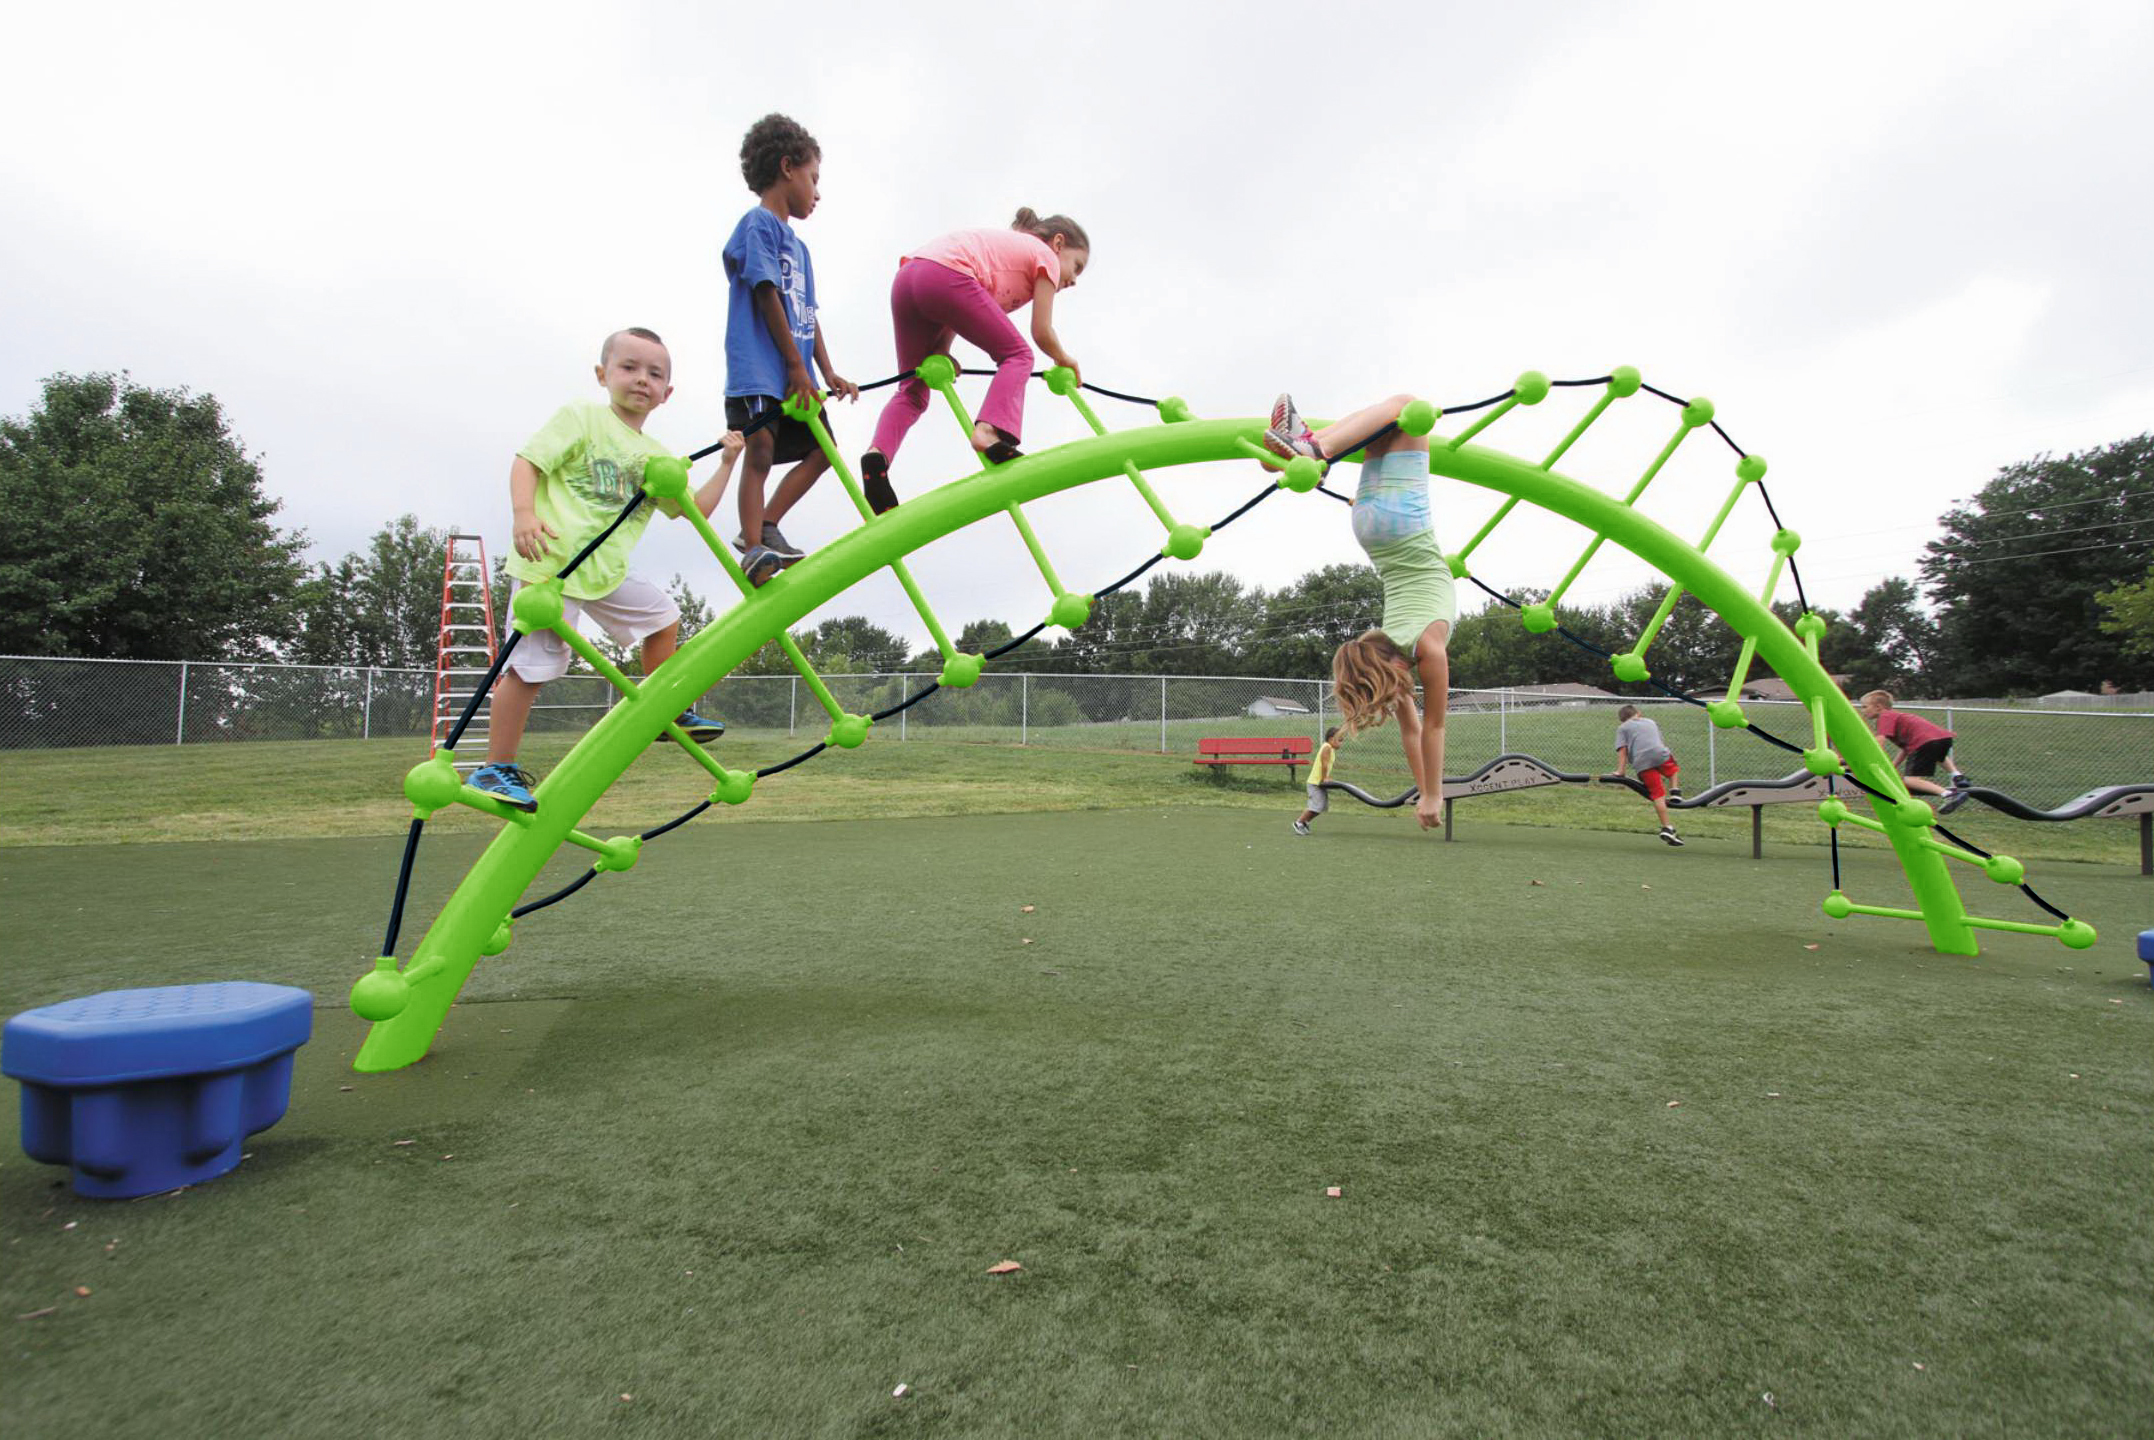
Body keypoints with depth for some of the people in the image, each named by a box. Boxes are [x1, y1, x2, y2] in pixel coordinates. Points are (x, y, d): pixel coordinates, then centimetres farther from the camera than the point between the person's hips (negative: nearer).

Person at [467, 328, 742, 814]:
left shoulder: (657, 457, 17)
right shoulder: (580, 417, 0)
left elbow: (696, 508, 19)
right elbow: (527, 461, -7)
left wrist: (726, 463, 10)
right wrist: (524, 514, -23)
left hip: (607, 572, 7)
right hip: (551, 562, -7)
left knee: (662, 616, 15)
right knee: (532, 663, -8)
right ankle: (494, 769, 1)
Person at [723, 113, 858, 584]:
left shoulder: (798, 246, 24)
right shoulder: (759, 223, -3)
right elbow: (767, 295, -12)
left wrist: (827, 373, 11)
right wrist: (797, 366, -15)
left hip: (794, 375, 9)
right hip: (758, 368, -9)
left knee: (820, 451, 8)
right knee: (761, 449, -15)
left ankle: (764, 528, 10)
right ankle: (754, 549, -14)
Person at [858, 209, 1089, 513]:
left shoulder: (1007, 247, 37)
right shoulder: (1046, 255, 16)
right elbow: (1042, 332, 10)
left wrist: (941, 354, 17)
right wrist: (1063, 360, 28)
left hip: (905, 278, 8)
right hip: (945, 276, -8)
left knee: (913, 389, 13)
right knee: (1016, 355, 3)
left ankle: (878, 451, -11)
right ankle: (990, 431, -21)